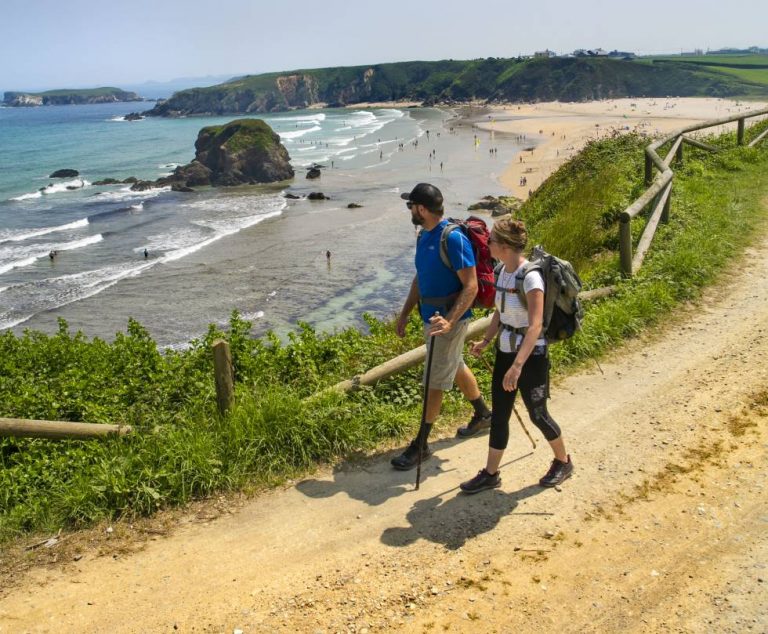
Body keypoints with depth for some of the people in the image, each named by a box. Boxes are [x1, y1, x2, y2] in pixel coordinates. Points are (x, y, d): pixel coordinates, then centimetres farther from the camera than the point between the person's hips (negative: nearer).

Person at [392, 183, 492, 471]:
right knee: (456, 367, 23)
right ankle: (483, 415, 44)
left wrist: (449, 321, -33)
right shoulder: (423, 236, 6)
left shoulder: (453, 238, -22)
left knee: (434, 381, -1)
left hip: (450, 318, -9)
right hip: (431, 316, 9)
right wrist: (405, 313, 15)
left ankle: (421, 445, 10)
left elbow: (471, 287, -23)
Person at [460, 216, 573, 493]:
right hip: (505, 351, 8)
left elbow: (535, 326, -29)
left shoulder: (530, 276, -23)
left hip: (530, 355, -7)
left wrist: (518, 365, -35)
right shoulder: (503, 270, 2)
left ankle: (563, 462, 34)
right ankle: (490, 474, 23)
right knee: (499, 415, 12)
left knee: (537, 415, 10)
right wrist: (486, 341, 7)